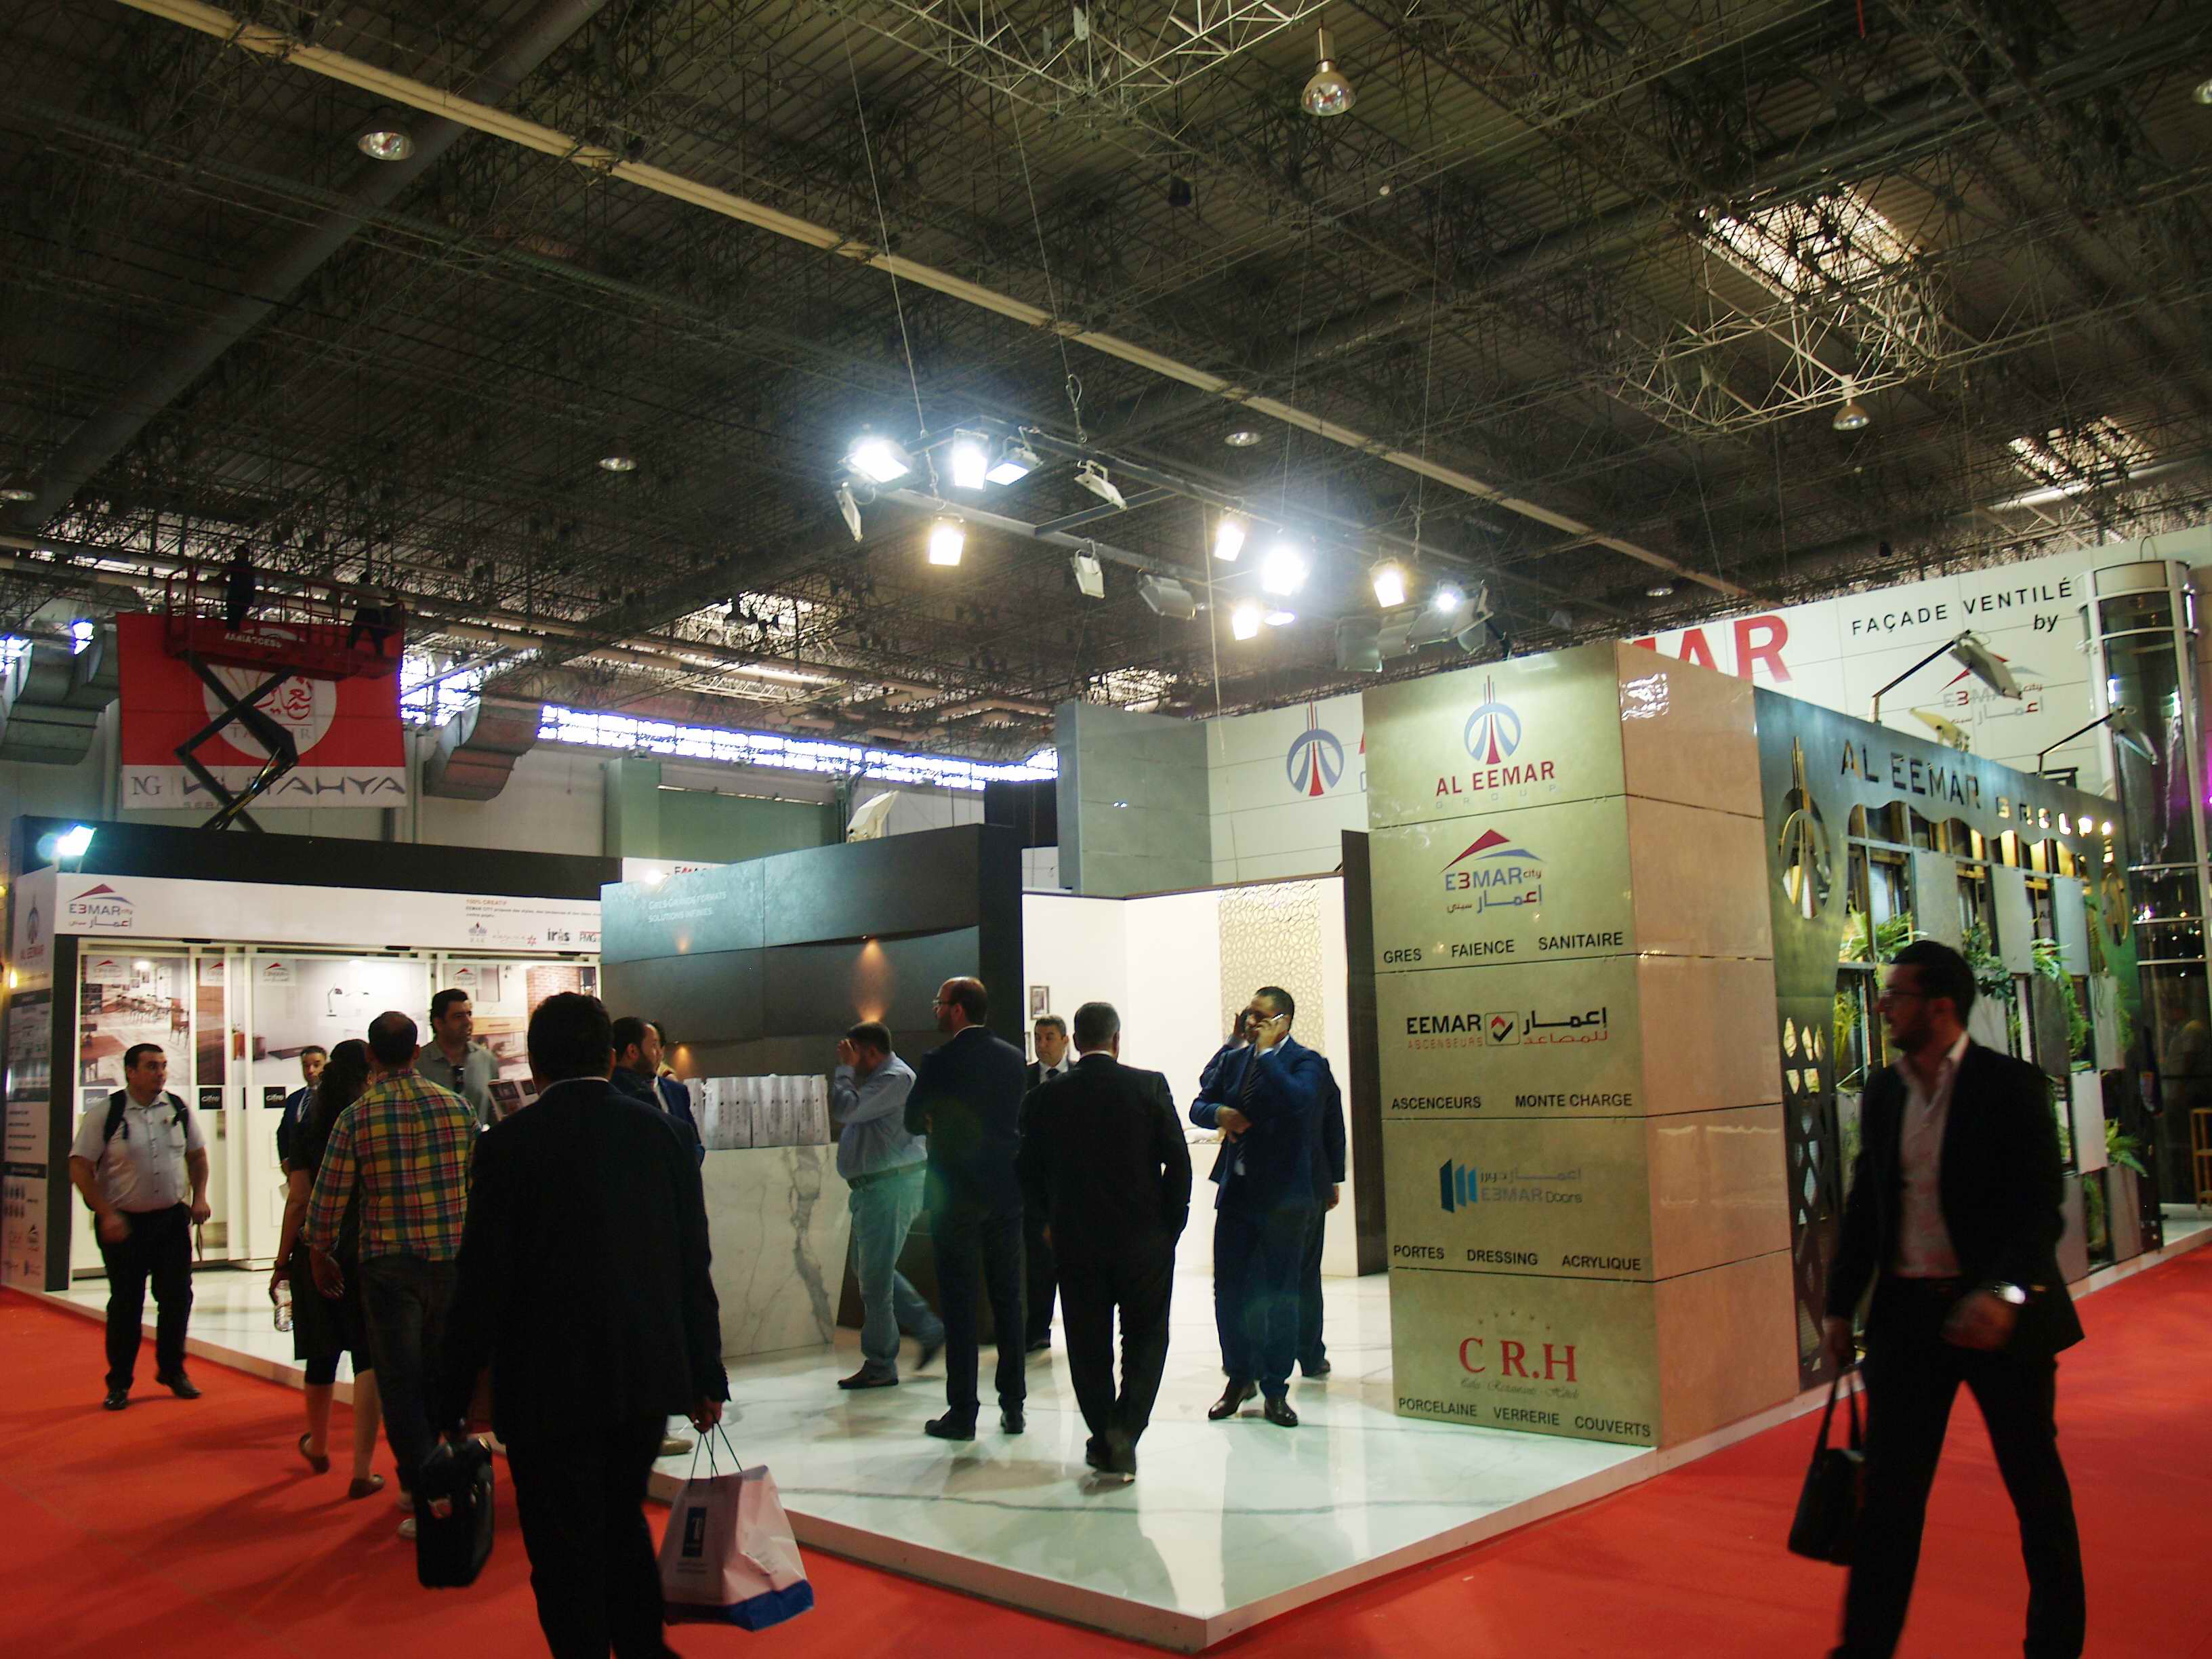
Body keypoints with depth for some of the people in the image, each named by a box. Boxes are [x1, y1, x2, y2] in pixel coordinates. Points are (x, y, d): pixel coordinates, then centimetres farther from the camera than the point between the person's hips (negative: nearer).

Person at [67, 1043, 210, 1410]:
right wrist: (106, 1214, -15)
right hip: (123, 1222, -3)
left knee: (178, 1297, 4)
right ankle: (119, 1383, 20)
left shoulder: (179, 1110, 2)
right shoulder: (105, 1114, -9)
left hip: (172, 1218, 3)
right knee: (125, 1304, 4)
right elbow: (80, 1167, -9)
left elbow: (197, 1154, 15)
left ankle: (172, 1371, 22)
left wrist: (199, 1197, 2)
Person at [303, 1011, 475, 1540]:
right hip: (452, 1259, 3)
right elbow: (479, 1185, 8)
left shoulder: (356, 1118, -8)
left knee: (400, 1383, 5)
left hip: (388, 1264, -3)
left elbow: (327, 1197, -4)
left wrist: (320, 1256, 13)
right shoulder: (457, 1107, 0)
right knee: (442, 1375, 17)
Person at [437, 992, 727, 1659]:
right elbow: (694, 1268, 2)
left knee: (566, 1552, 9)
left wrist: (451, 1402, -2)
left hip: (551, 1385, -4)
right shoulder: (658, 1132, 0)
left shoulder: (510, 1143, -10)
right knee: (623, 1518, 24)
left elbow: (483, 1284, -11)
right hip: (647, 1375, 4)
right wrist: (707, 1377, 10)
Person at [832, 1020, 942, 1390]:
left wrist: (845, 1068, -9)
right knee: (869, 1269, 17)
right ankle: (928, 1328, 24)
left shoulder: (895, 1078, -16)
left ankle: (880, 1366, 5)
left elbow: (846, 1109, -21)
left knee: (875, 1276, -5)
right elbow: (851, 1114, 21)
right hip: (875, 1187, 11)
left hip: (890, 1188, -11)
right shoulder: (881, 1078, 16)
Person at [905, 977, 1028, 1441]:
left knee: (958, 1306, 3)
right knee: (1008, 1300, 12)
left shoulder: (938, 1063, -12)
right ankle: (1013, 1406, 17)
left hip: (956, 1196, -4)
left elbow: (913, 1122, -2)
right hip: (1006, 1193, 5)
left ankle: (962, 1412, 7)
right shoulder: (1012, 1058, 3)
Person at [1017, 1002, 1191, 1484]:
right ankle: (1125, 1430, -3)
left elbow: (1029, 1172, 2)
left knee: (1088, 1342, 12)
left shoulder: (1049, 1096, -2)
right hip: (1145, 1238, -1)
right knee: (1146, 1336, 12)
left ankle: (1104, 1441, 16)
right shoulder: (1149, 1086, -7)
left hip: (1075, 1240, 1)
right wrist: (1171, 1224, 4)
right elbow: (1178, 1162, -7)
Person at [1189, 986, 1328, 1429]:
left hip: (1283, 1196, -5)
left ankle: (1275, 1389, 17)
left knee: (1279, 1295, 4)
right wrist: (1219, 1113, -8)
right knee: (1228, 1289, 8)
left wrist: (1266, 1050, -19)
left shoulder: (1306, 1062, -7)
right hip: (1236, 1191, 5)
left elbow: (1297, 1100, -28)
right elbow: (1198, 1106, 15)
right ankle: (1239, 1378, 25)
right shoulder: (1235, 1058, 10)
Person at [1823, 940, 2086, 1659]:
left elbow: (2041, 1205, -15)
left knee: (2036, 1483, 12)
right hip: (1908, 1310, 4)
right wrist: (1841, 1303, 10)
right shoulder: (1883, 1091, 6)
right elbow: (1865, 1203, 12)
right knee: (1889, 1487, 5)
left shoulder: (2011, 1086, -9)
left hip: (2002, 1314, -4)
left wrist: (2003, 1293, -30)